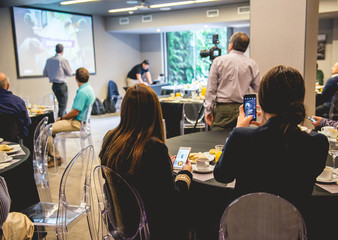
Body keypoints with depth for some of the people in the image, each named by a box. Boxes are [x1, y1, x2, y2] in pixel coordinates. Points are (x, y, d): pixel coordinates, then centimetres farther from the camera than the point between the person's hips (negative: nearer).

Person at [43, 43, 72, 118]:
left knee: (61, 104, 19)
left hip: (54, 85, 7)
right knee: (62, 106, -2)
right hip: (62, 85, -7)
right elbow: (69, 73, -4)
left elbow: (45, 74, 11)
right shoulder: (63, 60, -13)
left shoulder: (49, 60, 5)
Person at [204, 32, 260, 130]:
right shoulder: (252, 64, 4)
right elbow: (258, 90, 5)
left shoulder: (219, 61, 0)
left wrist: (208, 110, 2)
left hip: (222, 108, -2)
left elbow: (211, 89, -1)